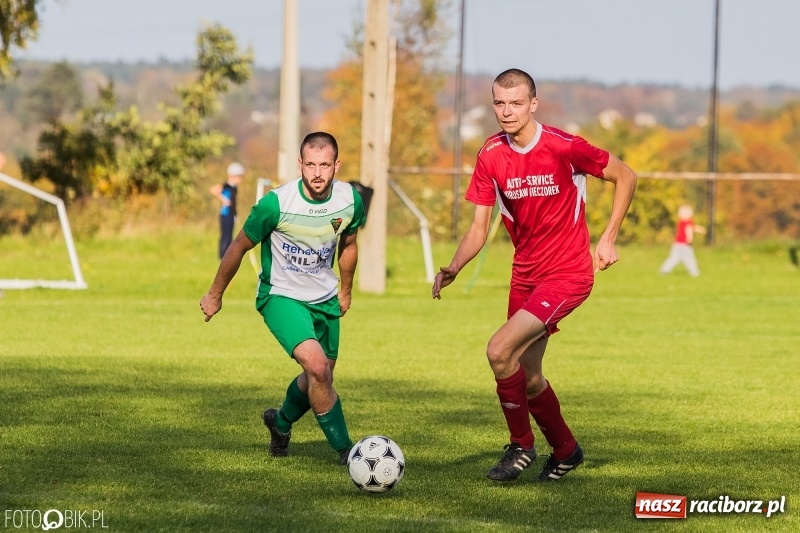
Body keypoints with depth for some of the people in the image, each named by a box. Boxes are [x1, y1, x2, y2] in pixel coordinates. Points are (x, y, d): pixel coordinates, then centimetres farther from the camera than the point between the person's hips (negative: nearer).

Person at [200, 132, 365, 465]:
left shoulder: (350, 200, -12)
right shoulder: (276, 203, -25)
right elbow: (239, 247, -9)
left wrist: (345, 291, 23)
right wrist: (215, 295, 1)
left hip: (325, 299, 5)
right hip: (281, 297, -5)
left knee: (319, 379, 16)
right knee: (317, 366, -25)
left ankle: (281, 423, 47)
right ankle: (344, 449, -12)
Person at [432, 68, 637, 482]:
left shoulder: (564, 148, -18)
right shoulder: (491, 156, -4)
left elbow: (625, 177, -4)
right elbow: (479, 228, 0)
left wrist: (608, 239, -8)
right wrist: (453, 268, -17)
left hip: (568, 274, -6)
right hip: (525, 273, 6)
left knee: (500, 351, -20)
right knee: (527, 375, 14)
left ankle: (521, 447, -1)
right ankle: (565, 451, 39)